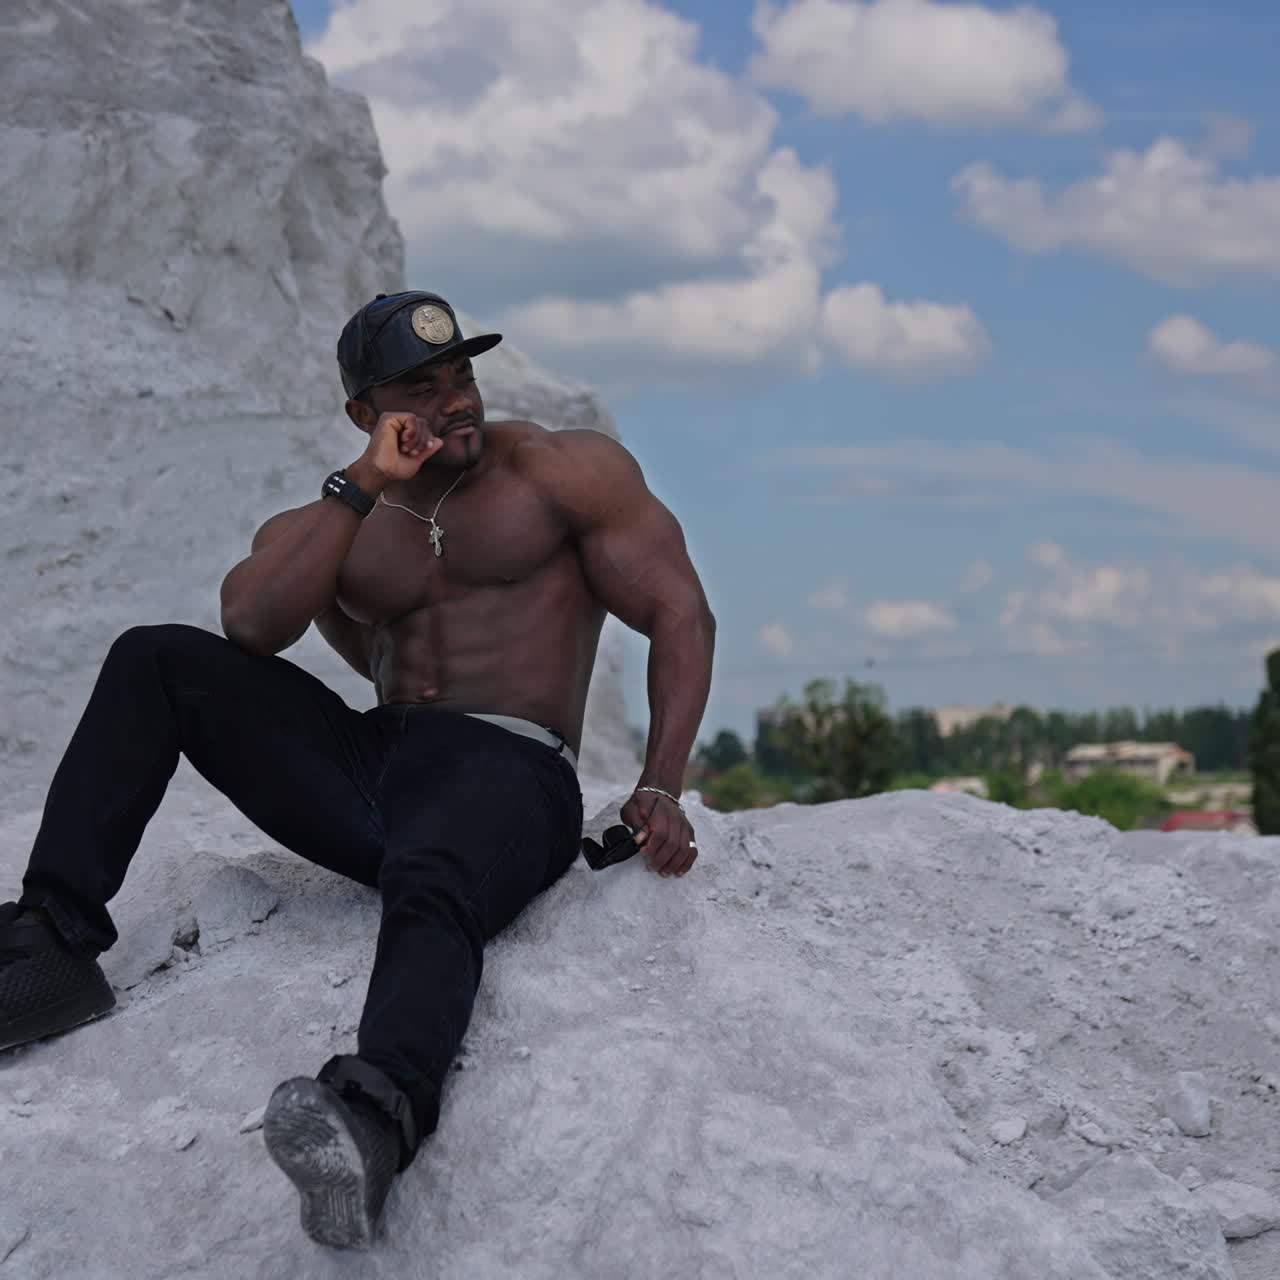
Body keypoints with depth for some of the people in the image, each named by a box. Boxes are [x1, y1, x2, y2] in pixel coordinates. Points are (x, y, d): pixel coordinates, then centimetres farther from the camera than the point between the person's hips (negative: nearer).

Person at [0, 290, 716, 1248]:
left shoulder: (565, 471, 10)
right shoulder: (333, 523, 18)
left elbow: (679, 614, 3)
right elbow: (251, 629, -1)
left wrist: (660, 791, -9)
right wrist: (363, 488, -8)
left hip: (509, 773, -5)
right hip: (367, 767, 5)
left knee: (431, 891, -41)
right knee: (155, 660, -8)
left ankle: (376, 1117, -72)